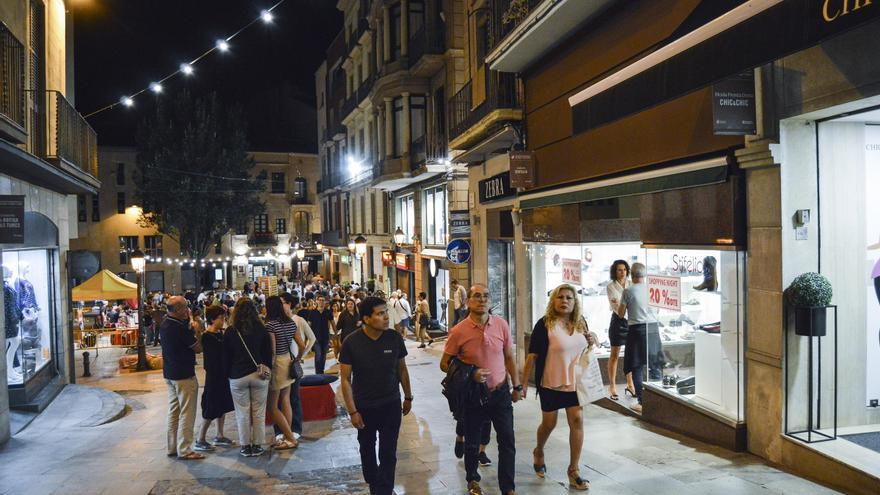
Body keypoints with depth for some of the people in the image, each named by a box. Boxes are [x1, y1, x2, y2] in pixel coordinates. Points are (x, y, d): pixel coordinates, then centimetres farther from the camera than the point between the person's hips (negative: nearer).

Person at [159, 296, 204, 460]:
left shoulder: (164, 325, 5)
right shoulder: (179, 328, -22)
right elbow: (198, 348, -15)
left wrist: (188, 321, 5)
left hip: (169, 374, 9)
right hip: (184, 375, -9)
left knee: (173, 412, 16)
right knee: (187, 414, -2)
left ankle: (172, 447, 23)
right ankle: (184, 450, 2)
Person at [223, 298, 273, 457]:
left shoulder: (231, 331, -3)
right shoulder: (261, 329, -1)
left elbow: (226, 356, 2)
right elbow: (268, 353, 3)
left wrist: (228, 374, 12)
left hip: (237, 376, 0)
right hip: (259, 375, 1)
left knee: (242, 413, 8)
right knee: (259, 412, 7)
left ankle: (245, 446, 14)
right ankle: (257, 446, 13)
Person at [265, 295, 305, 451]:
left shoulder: (270, 325, -16)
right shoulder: (291, 323, 5)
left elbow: (272, 350, -20)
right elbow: (302, 346, 6)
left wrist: (269, 369, -13)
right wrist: (296, 361, 17)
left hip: (277, 363, -7)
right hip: (289, 361, 7)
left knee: (272, 406, 3)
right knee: (285, 401, 14)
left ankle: (291, 439, 3)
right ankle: (287, 437, 19)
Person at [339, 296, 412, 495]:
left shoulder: (395, 338, -12)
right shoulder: (351, 342, -17)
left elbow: (402, 369, 2)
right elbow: (345, 379, -11)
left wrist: (408, 397, 9)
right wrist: (352, 411, -12)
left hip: (391, 405, 0)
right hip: (364, 407, 0)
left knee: (388, 454, 1)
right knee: (367, 450, 20)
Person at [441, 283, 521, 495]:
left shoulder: (501, 325, -6)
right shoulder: (459, 331, -14)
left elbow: (509, 357, 7)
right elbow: (444, 364, -5)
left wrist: (517, 386, 9)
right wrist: (470, 374, -19)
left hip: (501, 392, 2)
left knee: (507, 442, 3)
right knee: (472, 443, 14)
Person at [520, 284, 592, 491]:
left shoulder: (580, 323, 1)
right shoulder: (545, 324, -14)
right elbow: (532, 355, -13)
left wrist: (590, 341, -5)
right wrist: (523, 382, -13)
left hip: (575, 382, 4)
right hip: (551, 383, -4)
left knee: (577, 421, -1)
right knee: (549, 423, 11)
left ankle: (574, 470, 11)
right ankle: (539, 452, 42)